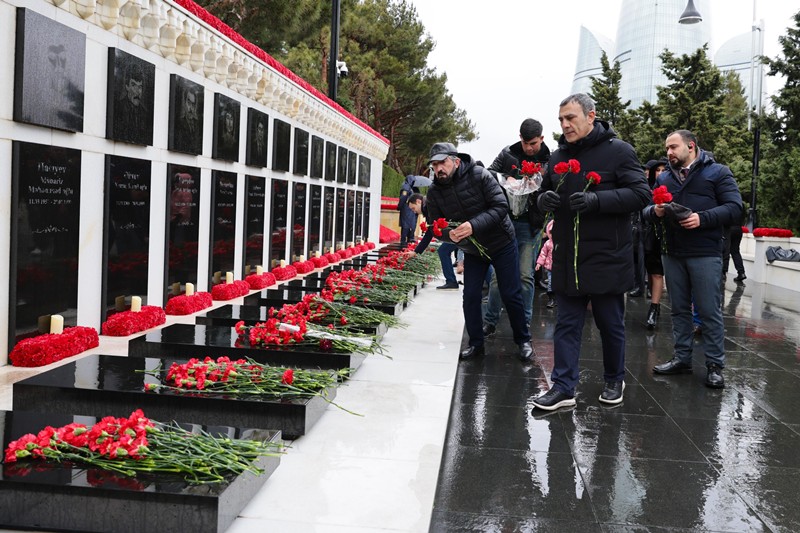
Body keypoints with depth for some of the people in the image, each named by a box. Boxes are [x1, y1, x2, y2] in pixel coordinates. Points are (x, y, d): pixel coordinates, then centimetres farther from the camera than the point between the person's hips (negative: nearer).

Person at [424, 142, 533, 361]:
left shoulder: (479, 175, -22)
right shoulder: (434, 192, -8)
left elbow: (501, 206, -25)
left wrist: (474, 225, -37)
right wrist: (448, 233, -28)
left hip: (502, 244, -4)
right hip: (472, 250, 4)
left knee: (511, 295, 1)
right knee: (470, 297, 1)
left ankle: (523, 341, 18)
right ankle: (476, 343, 17)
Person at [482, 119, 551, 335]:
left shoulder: (550, 161, -2)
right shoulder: (508, 154, 2)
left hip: (531, 226, -1)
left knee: (525, 276, 3)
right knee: (498, 273, 4)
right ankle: (490, 321, 14)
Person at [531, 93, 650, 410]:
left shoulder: (618, 151, -7)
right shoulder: (558, 157, 12)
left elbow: (641, 194, -13)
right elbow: (544, 195, 21)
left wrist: (596, 200, -25)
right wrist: (545, 199, -5)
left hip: (606, 261, -5)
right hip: (567, 260, 5)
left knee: (611, 325, 11)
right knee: (566, 325, 6)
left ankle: (614, 381, 29)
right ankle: (563, 387, 10)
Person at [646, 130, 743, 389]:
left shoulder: (717, 172, 0)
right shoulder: (664, 178, 16)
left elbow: (735, 208, -7)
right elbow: (646, 208, 16)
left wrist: (703, 218, -20)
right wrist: (655, 211, -8)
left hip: (705, 254, -5)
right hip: (672, 254, 5)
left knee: (710, 312, -2)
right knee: (679, 309, 11)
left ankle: (715, 365, 5)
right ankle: (682, 358, 21)